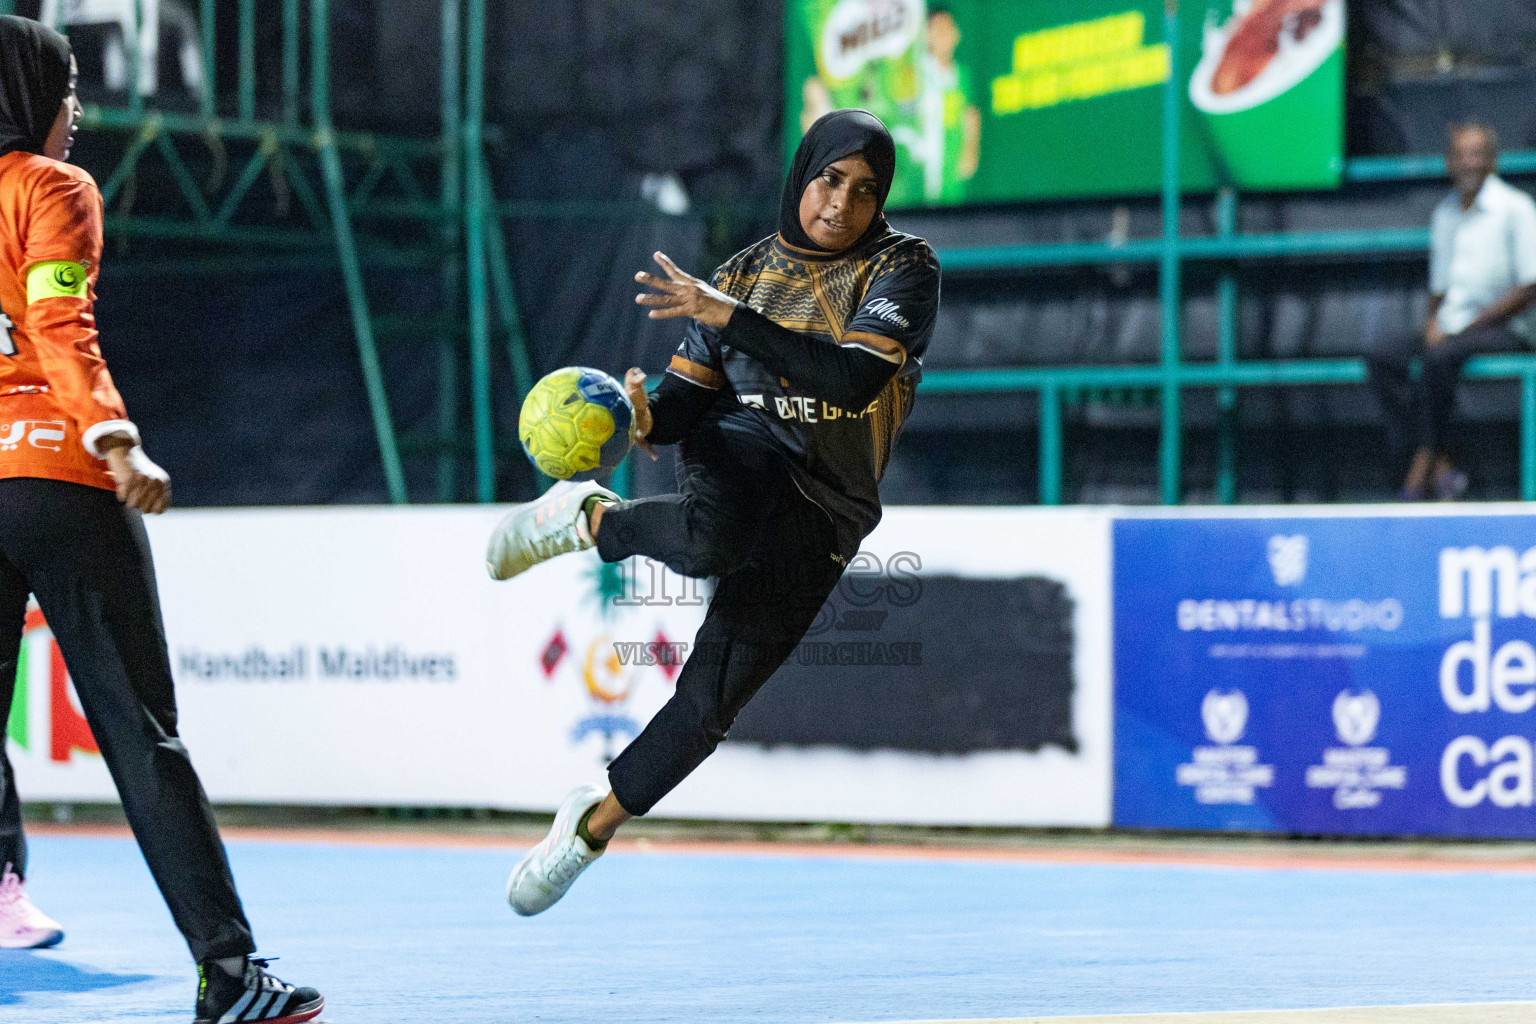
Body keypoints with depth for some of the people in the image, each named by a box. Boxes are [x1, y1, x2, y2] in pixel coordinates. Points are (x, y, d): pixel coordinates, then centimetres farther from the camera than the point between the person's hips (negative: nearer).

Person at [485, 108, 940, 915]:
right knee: (713, 539, -40)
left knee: (711, 699, -4)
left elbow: (854, 376, -21)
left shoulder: (902, 270, -3)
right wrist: (647, 417, -18)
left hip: (822, 514, 0)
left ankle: (594, 824, 17)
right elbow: (685, 398, 7)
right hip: (740, 451, 0)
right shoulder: (747, 271, 9)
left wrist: (727, 315, -26)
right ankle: (588, 515, -10)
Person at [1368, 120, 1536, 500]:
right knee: (1383, 362, -20)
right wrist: (1434, 322, 0)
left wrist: (1467, 326, -14)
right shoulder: (1444, 214, 16)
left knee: (1439, 359, -35)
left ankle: (1423, 466, -28)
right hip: (1450, 328, 7)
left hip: (1504, 328, -7)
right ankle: (1441, 468, -28)